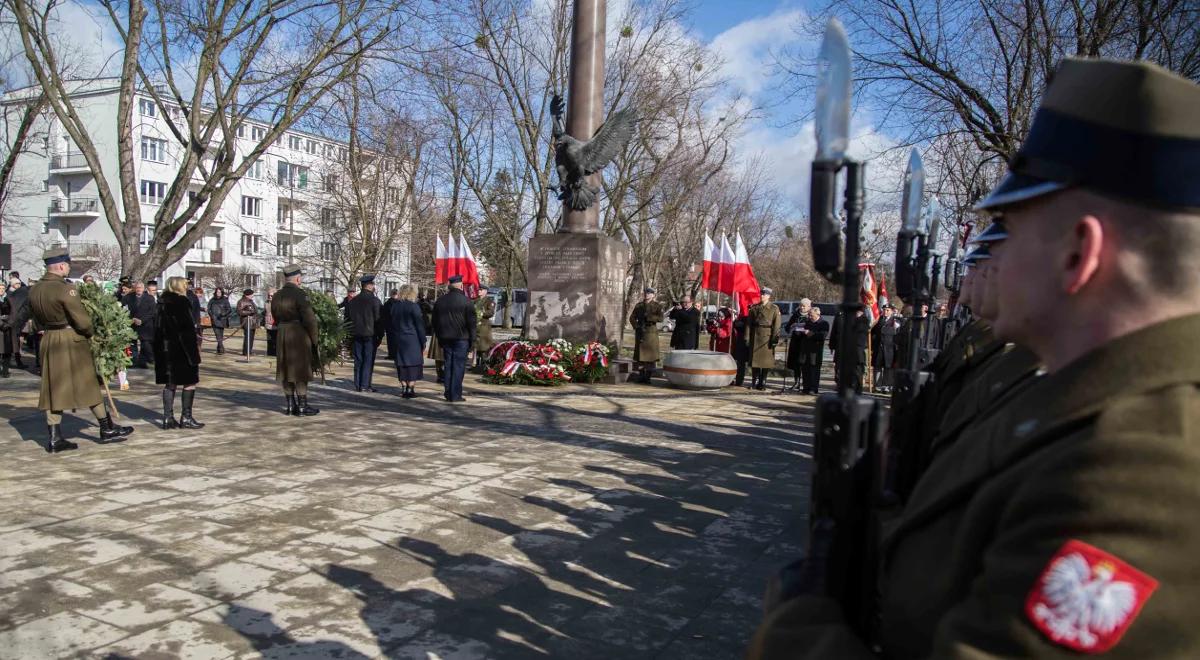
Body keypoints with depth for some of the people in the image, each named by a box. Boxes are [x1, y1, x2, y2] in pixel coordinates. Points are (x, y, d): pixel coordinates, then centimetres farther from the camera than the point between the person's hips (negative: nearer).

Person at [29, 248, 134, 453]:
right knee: (89, 385, 5)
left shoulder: (34, 290, 6)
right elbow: (83, 321, -20)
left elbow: (38, 321, 15)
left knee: (52, 389, 9)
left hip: (48, 342, 7)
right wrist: (90, 333, -1)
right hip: (71, 342, -7)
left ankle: (54, 438, 10)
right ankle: (107, 429, 15)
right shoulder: (65, 288, -18)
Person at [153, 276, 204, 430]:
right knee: (190, 381, 1)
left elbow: (159, 327, 13)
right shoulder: (181, 301, -12)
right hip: (182, 347, -8)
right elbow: (188, 327, -16)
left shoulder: (163, 302, 11)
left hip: (165, 347, 8)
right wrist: (195, 345, -10)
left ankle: (168, 418, 12)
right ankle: (186, 417, 2)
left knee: (170, 383, 11)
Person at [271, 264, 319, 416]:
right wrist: (314, 339, -7)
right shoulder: (299, 294, -15)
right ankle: (302, 406, 2)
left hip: (282, 337, 7)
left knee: (286, 371, 11)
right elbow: (309, 319, -17)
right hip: (299, 336, -7)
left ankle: (291, 405, 17)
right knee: (301, 371, -1)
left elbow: (276, 319, 14)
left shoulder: (276, 296, 9)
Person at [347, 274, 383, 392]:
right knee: (368, 360, 0)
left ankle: (357, 385, 12)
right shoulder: (374, 300, -10)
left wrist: (350, 333, 16)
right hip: (370, 334, -5)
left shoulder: (352, 300, 7)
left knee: (358, 360, 10)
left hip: (356, 334, 5)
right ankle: (365, 385, -2)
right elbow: (378, 318, -10)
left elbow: (348, 317, 10)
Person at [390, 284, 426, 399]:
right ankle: (411, 389, -2)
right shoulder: (413, 306, -10)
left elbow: (390, 324, 12)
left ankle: (404, 388, 11)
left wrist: (391, 341, 16)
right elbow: (419, 325, -9)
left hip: (398, 339, 5)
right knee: (413, 364, 1)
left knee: (402, 364, 9)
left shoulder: (394, 305, 7)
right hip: (412, 339, -5)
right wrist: (423, 342, -3)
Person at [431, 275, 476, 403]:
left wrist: (440, 339, 19)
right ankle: (455, 395, -3)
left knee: (448, 366, 12)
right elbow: (471, 323, -8)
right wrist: (472, 341, -2)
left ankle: (448, 393, 14)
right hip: (461, 339, -5)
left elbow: (435, 322, 14)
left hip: (445, 339, 5)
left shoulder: (439, 301, 9)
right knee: (458, 366, -2)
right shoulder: (466, 301, -8)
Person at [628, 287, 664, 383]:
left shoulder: (657, 305, 3)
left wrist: (649, 317, -16)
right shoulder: (639, 305, 14)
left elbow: (660, 318, -8)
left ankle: (648, 376, -1)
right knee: (640, 354, 3)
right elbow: (632, 318, 11)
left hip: (651, 332, -4)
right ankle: (642, 376, 9)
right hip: (640, 332, 4)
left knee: (650, 353, -6)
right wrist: (637, 326, -3)